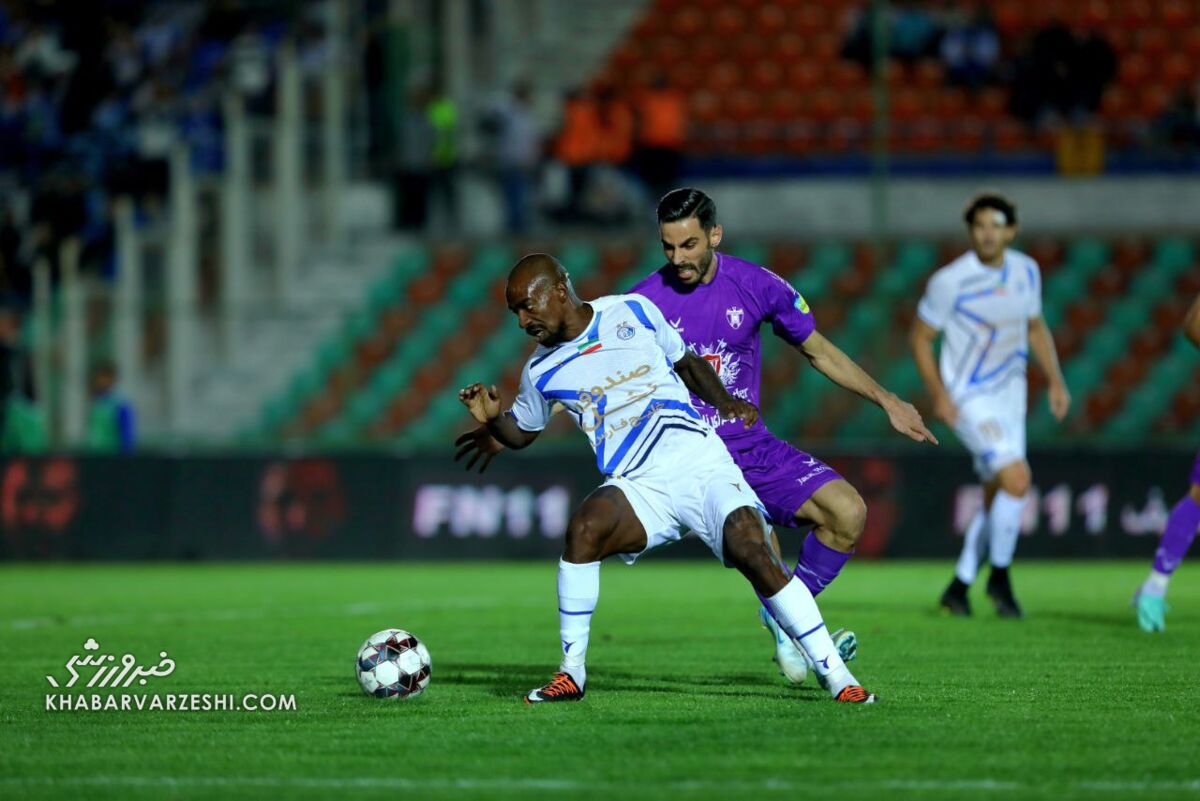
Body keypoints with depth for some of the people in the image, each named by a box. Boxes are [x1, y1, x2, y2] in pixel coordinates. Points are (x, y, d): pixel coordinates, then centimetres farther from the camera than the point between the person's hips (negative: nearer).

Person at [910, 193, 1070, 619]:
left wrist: (1056, 381, 7)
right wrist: (938, 394, -16)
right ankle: (999, 576, -5)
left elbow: (1036, 328, 17)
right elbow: (920, 337, -7)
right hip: (969, 400, -7)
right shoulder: (950, 281, -16)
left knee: (998, 497, 9)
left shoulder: (1026, 271, 2)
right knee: (1016, 477, -22)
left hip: (1009, 395, 7)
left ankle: (959, 586, 24)